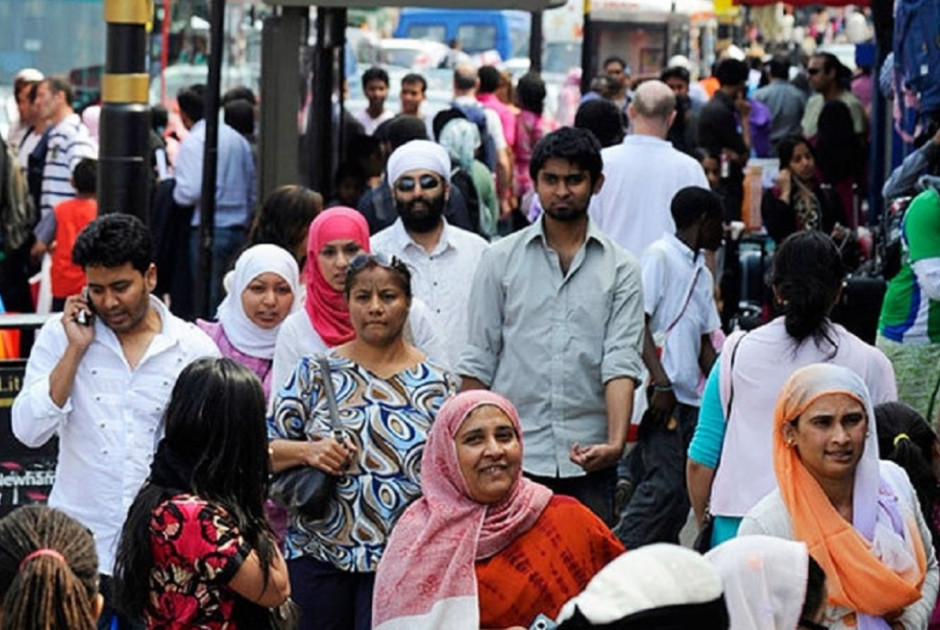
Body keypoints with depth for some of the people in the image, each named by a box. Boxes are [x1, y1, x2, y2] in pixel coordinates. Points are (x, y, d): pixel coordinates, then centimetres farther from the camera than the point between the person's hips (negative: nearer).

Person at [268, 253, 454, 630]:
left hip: (400, 561, -1)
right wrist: (307, 451, -15)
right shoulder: (316, 372, 5)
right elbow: (262, 450, 3)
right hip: (317, 556, 1)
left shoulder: (435, 384, 4)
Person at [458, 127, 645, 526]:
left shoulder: (620, 268, 6)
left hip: (589, 459, 0)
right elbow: (478, 361, 7)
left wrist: (616, 441, -19)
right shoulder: (501, 260, 7)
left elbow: (621, 361, -4)